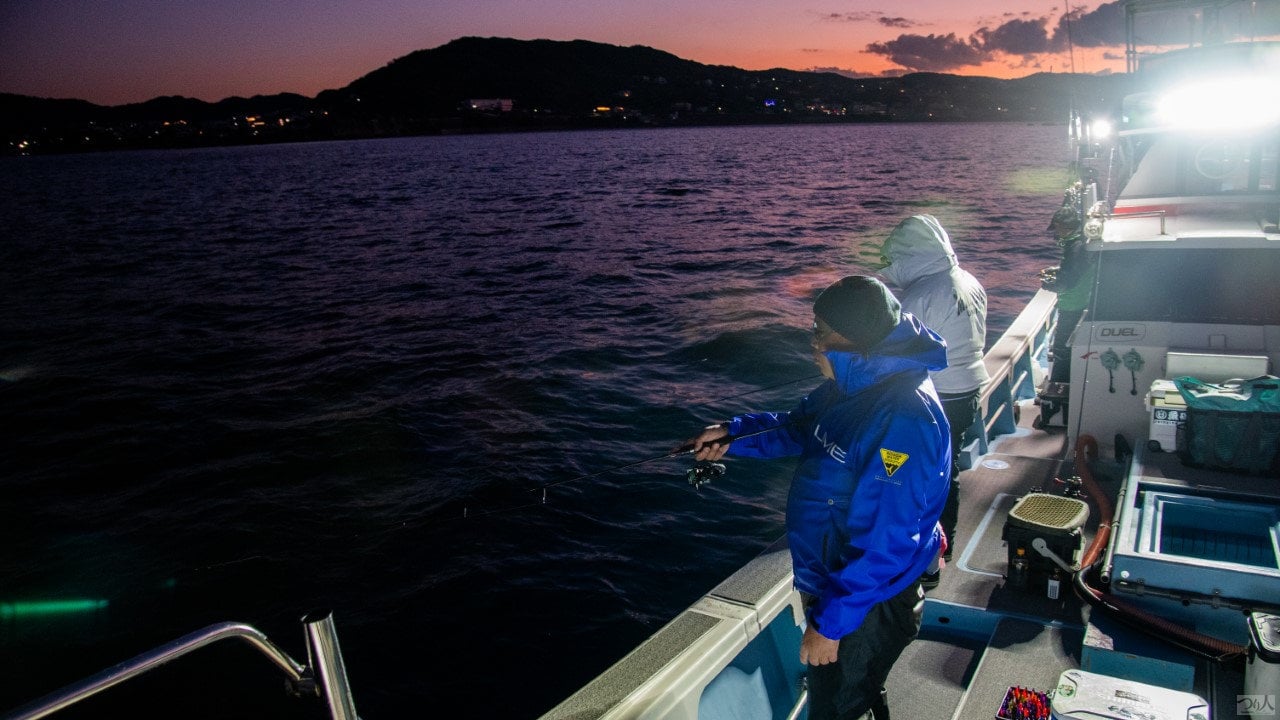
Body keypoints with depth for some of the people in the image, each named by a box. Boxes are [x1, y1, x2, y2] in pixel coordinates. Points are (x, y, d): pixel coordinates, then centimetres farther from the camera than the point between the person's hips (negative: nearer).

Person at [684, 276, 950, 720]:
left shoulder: (906, 420, -33)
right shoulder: (851, 384, -5)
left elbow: (886, 542, -31)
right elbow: (799, 428, 14)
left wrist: (831, 623, -25)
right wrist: (731, 436, 1)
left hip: (866, 604, -8)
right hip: (828, 581, 8)